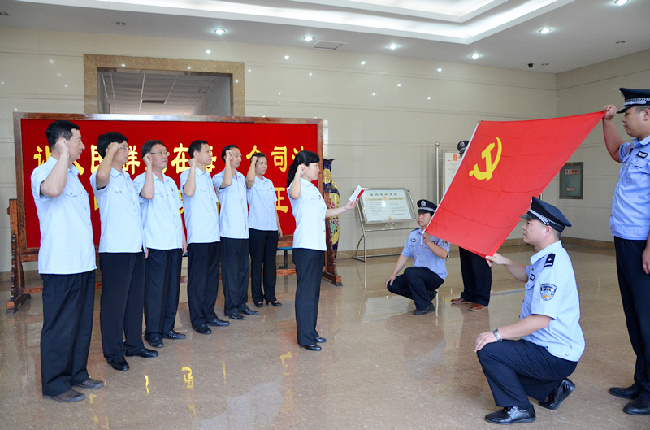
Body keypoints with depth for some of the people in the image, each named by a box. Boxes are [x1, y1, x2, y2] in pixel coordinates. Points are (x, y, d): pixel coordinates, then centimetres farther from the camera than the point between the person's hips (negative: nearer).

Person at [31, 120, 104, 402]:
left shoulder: (73, 174, 17)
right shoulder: (42, 172, -11)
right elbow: (52, 189, -37)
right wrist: (64, 155, -24)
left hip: (83, 263, 9)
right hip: (60, 265, -9)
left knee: (82, 323, 16)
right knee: (59, 326, 1)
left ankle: (77, 373, 30)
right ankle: (55, 384, 15)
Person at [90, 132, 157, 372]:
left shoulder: (127, 179, 17)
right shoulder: (102, 180, -9)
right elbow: (101, 175, -36)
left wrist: (142, 241, 18)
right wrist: (111, 150, -20)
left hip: (135, 249, 8)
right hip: (114, 250, -8)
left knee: (135, 299, 15)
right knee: (114, 302, 1)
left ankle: (134, 344, 28)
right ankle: (113, 353, 13)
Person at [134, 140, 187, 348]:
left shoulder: (170, 182, 17)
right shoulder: (140, 180, -3)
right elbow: (148, 194, -28)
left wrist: (183, 238, 15)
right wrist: (149, 167, -18)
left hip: (175, 245, 7)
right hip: (155, 245, -7)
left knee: (172, 287, 11)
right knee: (155, 289, -2)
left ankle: (167, 328, 22)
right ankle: (152, 332, 9)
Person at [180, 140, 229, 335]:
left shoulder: (208, 177, 18)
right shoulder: (187, 174, -5)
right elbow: (189, 191, -27)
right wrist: (193, 167, -23)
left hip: (213, 236, 8)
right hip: (198, 237, -8)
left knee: (212, 277, 12)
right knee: (197, 279, -1)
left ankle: (209, 314, 23)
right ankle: (197, 319, 8)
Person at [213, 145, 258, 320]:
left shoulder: (241, 177, 16)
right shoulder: (218, 177, -6)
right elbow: (227, 182, -29)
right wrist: (228, 160, -21)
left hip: (243, 231, 7)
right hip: (229, 232, -7)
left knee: (243, 269, 11)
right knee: (231, 270, -2)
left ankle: (242, 304, 21)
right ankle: (231, 307, 7)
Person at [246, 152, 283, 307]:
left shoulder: (269, 183, 17)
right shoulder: (251, 182, -3)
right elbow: (250, 180, -30)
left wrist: (278, 226, 15)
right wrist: (253, 161, -16)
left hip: (272, 229, 6)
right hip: (256, 228, -6)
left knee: (270, 262, 8)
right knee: (257, 262, 1)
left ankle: (270, 295, 16)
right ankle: (257, 296, 10)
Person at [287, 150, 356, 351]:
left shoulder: (313, 189, 21)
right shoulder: (297, 185, -8)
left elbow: (323, 213, 28)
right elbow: (294, 194, -35)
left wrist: (344, 208, 24)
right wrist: (298, 173, -27)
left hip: (318, 246, 9)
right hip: (304, 246, -9)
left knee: (314, 291, 14)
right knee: (306, 291, -5)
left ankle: (311, 331, 25)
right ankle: (305, 338, 2)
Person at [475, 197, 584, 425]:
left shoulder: (553, 267, -26)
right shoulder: (547, 258, 7)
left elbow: (540, 320, -32)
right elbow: (528, 276, 30)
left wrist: (497, 334, -29)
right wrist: (505, 262, 13)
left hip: (556, 358, -10)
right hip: (555, 349, 11)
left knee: (488, 351, -20)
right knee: (499, 357, 20)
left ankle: (518, 408, -2)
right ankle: (554, 387, 22)